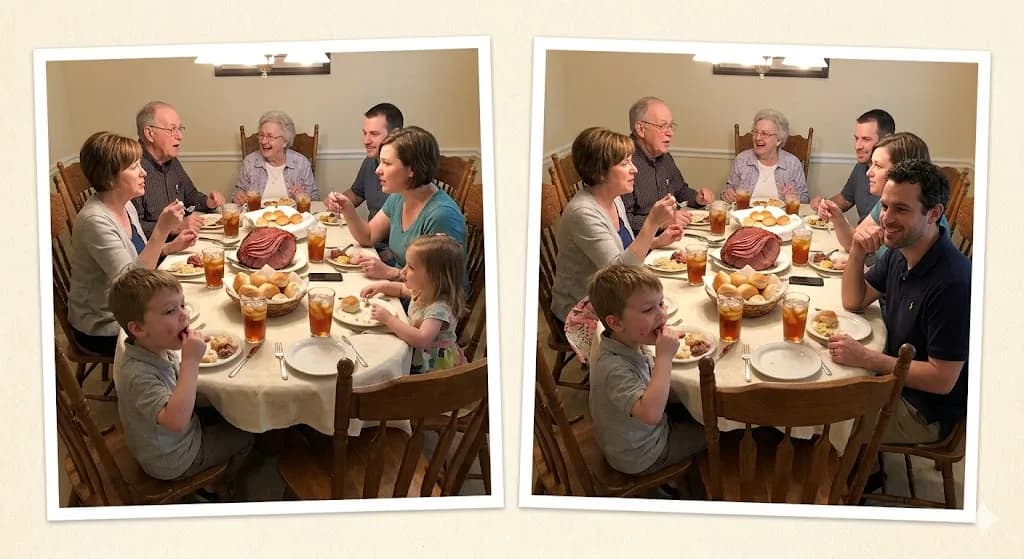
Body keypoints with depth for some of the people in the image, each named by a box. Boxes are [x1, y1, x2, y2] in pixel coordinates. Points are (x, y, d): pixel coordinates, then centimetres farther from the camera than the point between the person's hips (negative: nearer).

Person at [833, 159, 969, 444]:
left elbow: (942, 380, -28)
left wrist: (865, 357, -27)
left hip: (926, 413, -8)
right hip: (894, 378, 8)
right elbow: (854, 302, 10)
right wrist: (856, 254, -9)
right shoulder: (899, 252, -3)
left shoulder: (953, 282, -31)